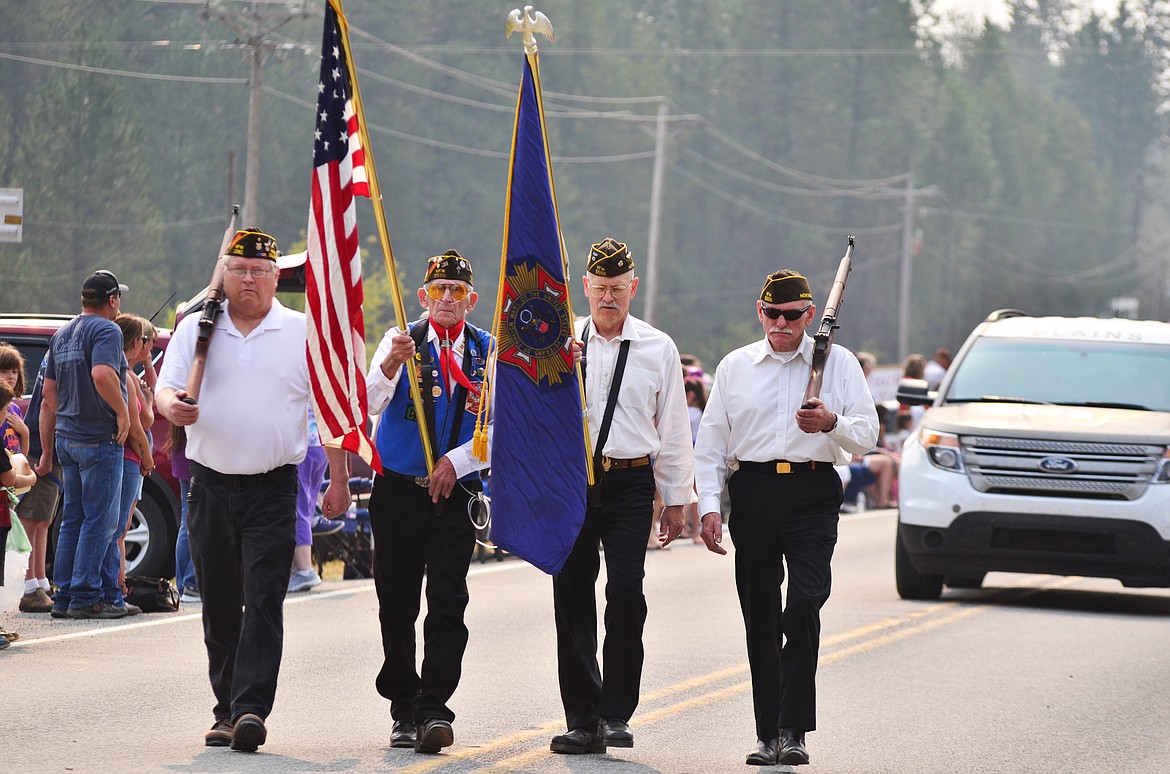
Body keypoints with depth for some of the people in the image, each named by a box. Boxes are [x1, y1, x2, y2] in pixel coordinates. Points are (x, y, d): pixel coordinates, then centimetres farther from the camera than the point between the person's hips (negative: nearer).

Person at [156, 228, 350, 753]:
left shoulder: (304, 334, 4)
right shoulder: (196, 329, 9)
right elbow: (166, 387, 4)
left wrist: (339, 480, 1)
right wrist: (171, 405, -22)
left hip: (273, 488, -2)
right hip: (210, 486, 3)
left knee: (264, 601, -12)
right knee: (219, 605, 7)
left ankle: (251, 709, -19)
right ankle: (226, 710, 14)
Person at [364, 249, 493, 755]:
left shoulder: (489, 352, 6)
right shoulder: (401, 340, 3)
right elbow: (369, 404, -12)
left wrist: (457, 460, -10)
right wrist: (391, 364, -31)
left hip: (455, 493, 0)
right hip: (398, 488, 0)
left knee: (447, 605, -10)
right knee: (396, 606, 4)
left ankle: (433, 711, -13)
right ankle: (404, 712, 15)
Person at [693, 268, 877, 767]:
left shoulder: (838, 364, 8)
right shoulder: (735, 367, 13)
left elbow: (867, 434, 5)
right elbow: (711, 443, 13)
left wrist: (832, 424, -16)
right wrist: (708, 506, 2)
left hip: (812, 494, -2)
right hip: (752, 492, 2)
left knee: (805, 603, -19)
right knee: (760, 617, 4)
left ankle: (793, 731, -18)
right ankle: (768, 734, 11)